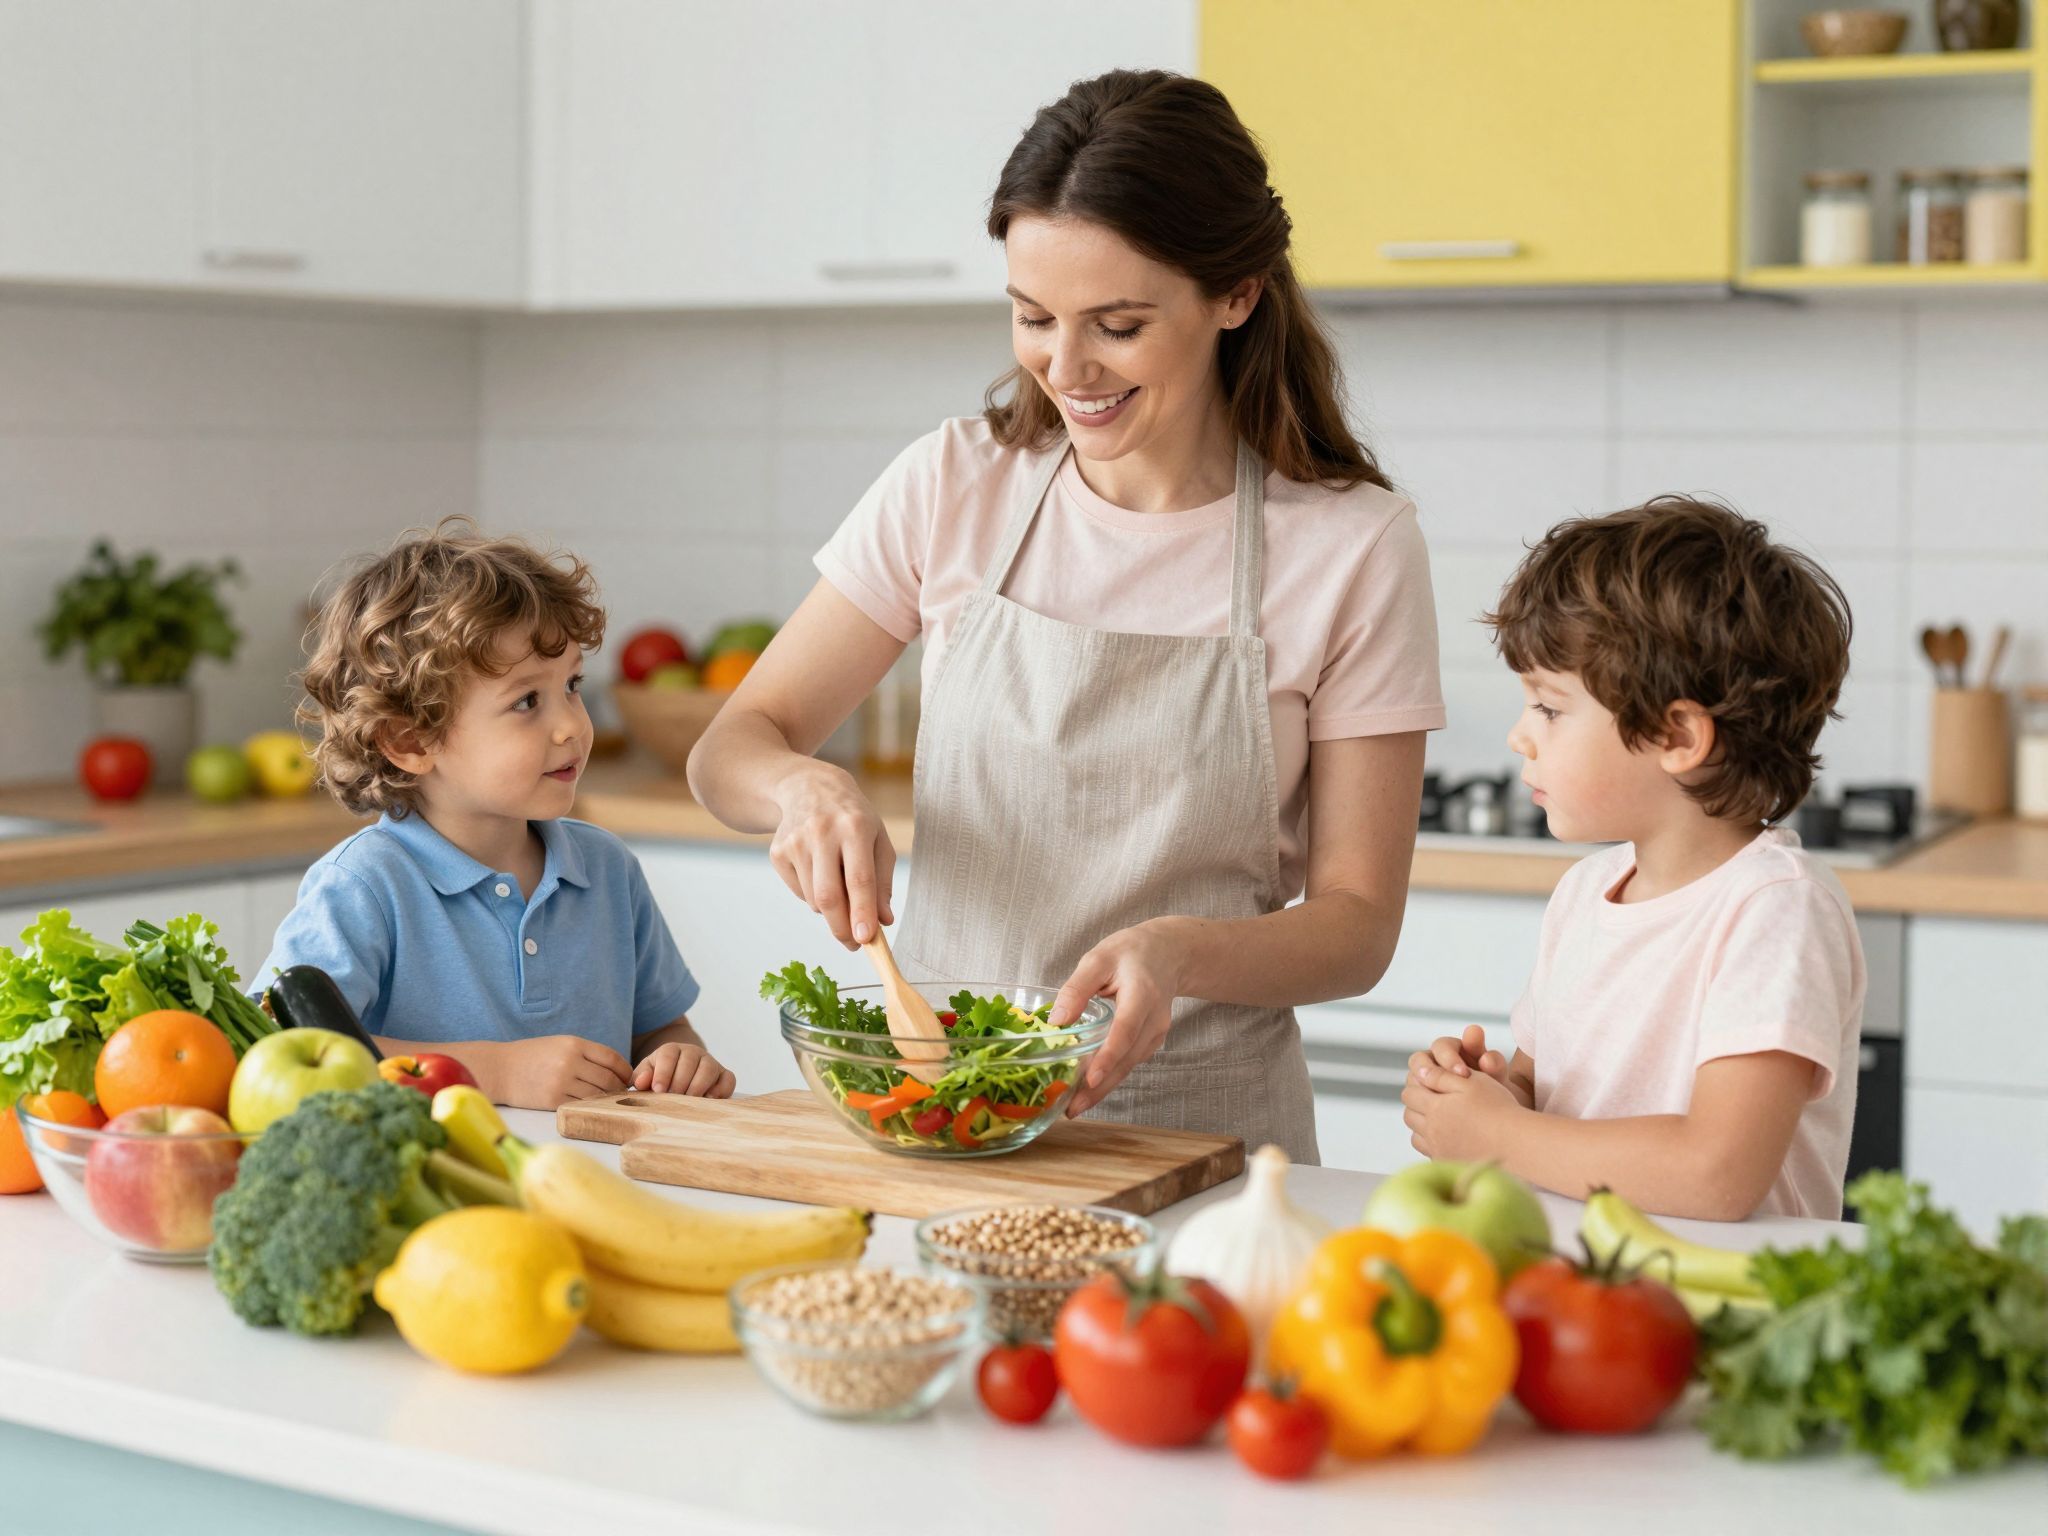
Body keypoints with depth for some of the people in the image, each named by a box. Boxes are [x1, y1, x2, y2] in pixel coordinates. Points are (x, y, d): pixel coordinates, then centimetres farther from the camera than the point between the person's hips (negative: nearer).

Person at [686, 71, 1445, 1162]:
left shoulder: (1354, 547, -4)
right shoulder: (952, 487, 3)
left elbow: (1358, 925, -2)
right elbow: (731, 748, 8)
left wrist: (1180, 951, -22)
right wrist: (805, 787, -15)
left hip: (1195, 1126, -2)